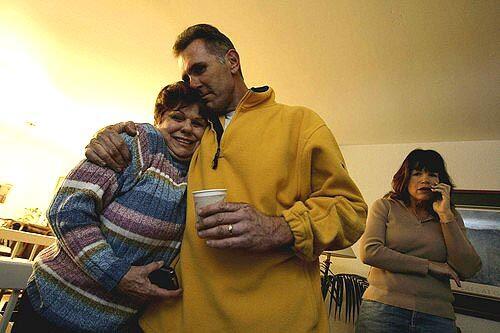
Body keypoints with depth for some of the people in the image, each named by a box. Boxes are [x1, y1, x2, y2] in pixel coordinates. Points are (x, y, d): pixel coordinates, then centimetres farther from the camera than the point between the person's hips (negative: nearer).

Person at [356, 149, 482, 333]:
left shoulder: (452, 217, 9)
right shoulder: (384, 206, 0)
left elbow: (468, 270, -3)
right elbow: (369, 252, -12)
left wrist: (445, 214, -8)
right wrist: (428, 266, -8)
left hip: (437, 315, 3)